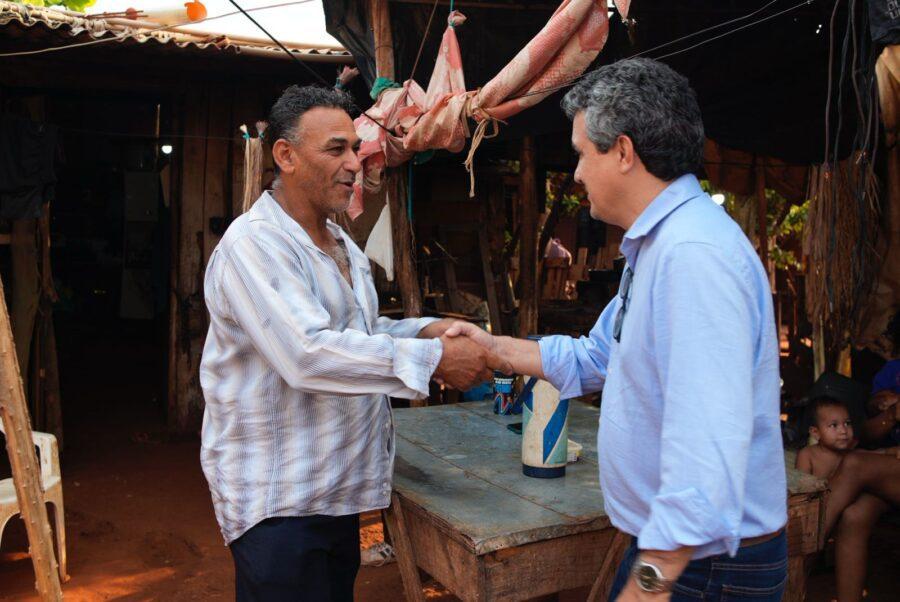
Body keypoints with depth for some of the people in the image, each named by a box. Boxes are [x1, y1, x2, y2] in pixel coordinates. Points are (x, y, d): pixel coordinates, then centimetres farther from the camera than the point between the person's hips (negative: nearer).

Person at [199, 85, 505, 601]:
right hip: (278, 501, -9)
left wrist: (426, 330, 1)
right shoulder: (253, 244, -19)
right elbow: (307, 354, -30)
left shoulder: (342, 244, 13)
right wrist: (433, 359, -29)